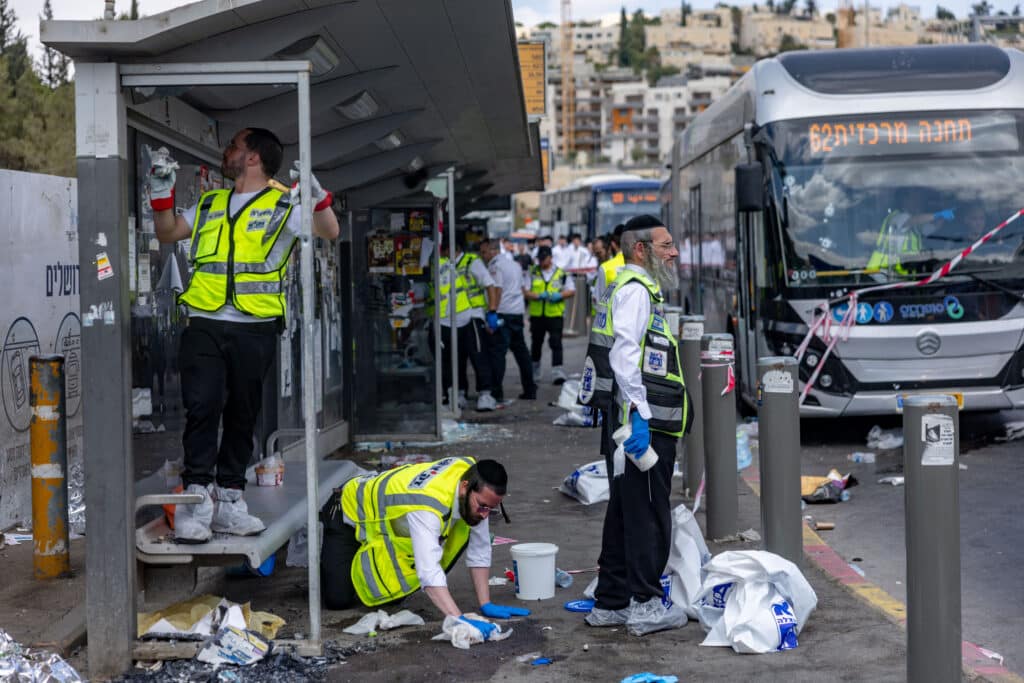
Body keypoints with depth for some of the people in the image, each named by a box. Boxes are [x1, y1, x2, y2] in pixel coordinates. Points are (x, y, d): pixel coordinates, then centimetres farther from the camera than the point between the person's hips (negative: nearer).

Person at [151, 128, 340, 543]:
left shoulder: (283, 206, 5)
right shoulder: (210, 205, 18)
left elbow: (330, 233, -8)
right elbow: (167, 233, 23)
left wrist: (317, 194, -24)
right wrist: (162, 189, 11)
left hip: (255, 328, -2)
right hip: (204, 325, 2)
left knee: (242, 415, 6)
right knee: (202, 407, -12)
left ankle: (227, 500, 13)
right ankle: (196, 498, -12)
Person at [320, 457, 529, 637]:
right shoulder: (428, 506, -45)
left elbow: (479, 551, -13)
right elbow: (429, 571, -54)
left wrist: (486, 605, -17)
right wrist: (458, 619, -63)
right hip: (350, 512, -6)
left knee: (394, 596, 2)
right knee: (339, 599, -11)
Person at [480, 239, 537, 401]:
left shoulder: (495, 266, -9)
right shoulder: (514, 265, 18)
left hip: (503, 314, -9)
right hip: (518, 312, 9)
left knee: (496, 352, -7)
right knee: (520, 351, 14)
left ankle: (496, 392, -10)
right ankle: (529, 390, 18)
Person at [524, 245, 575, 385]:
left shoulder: (561, 274, 3)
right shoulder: (532, 273, 5)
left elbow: (571, 290, 5)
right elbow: (525, 291, 1)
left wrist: (559, 295, -14)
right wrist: (537, 296, -17)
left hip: (555, 314, -2)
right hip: (536, 315, 2)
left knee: (556, 343, -11)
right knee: (536, 343, 14)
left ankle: (557, 371, -14)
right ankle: (534, 372, 32)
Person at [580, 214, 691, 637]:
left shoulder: (638, 290, 22)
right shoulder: (635, 290, -11)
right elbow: (624, 354, -22)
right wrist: (639, 414, -26)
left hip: (644, 422, 11)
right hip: (645, 424, -11)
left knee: (625, 513, 14)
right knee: (649, 514, -6)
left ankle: (609, 602, 20)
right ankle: (645, 606, -3)